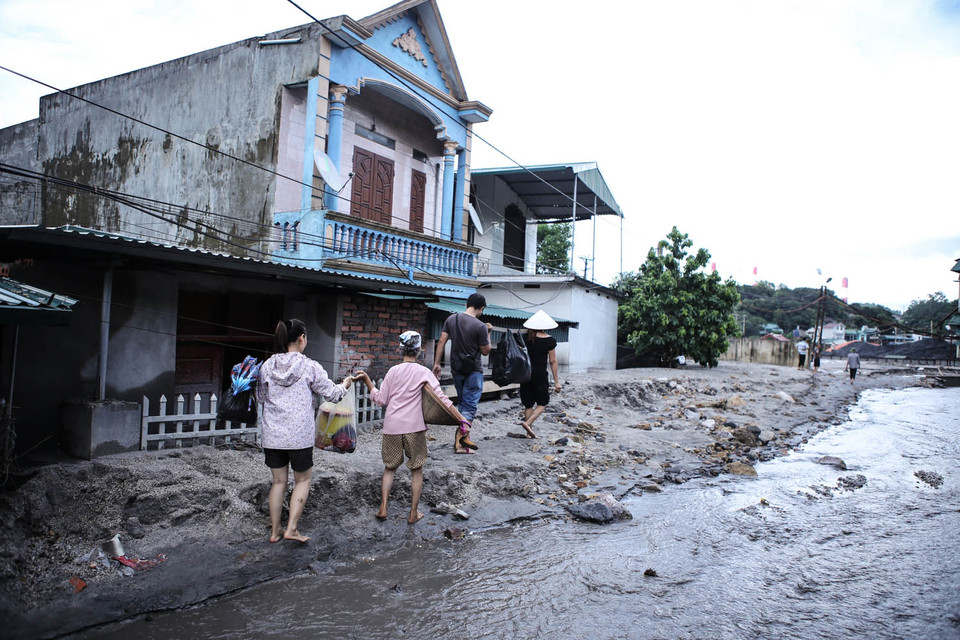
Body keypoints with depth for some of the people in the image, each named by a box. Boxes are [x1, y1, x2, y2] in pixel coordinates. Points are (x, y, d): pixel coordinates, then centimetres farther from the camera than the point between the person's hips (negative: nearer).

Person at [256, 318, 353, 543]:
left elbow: (260, 396, 13)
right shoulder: (310, 367, -11)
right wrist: (345, 384, 16)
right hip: (299, 435, -4)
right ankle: (291, 528, 7)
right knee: (302, 480, 13)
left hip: (272, 434, 4)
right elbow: (331, 394, -3)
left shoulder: (268, 365, 1)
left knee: (278, 481, 15)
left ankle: (275, 531, 22)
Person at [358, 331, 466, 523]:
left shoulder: (393, 371, 2)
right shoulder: (424, 372, -3)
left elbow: (381, 400, 3)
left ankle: (383, 508, 9)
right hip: (414, 427, -2)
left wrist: (367, 381, 12)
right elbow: (441, 398, -11)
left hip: (392, 427, 2)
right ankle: (413, 513, 14)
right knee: (416, 469, 12)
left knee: (390, 468, 17)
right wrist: (461, 418, -9)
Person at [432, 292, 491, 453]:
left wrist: (436, 363, 3)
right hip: (473, 370, -5)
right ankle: (463, 432, -25)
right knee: (470, 404, -2)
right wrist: (487, 333, 5)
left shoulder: (451, 319, 1)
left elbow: (441, 341, -1)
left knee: (461, 402, 15)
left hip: (456, 368, 5)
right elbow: (485, 351, -7)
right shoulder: (480, 326, -14)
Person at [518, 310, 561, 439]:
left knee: (528, 404, 12)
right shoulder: (550, 340, -7)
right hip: (540, 374, -4)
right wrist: (556, 381, -1)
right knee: (542, 403, 11)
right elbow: (553, 361, -5)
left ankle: (529, 433, 14)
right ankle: (528, 423, -10)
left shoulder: (526, 337, 2)